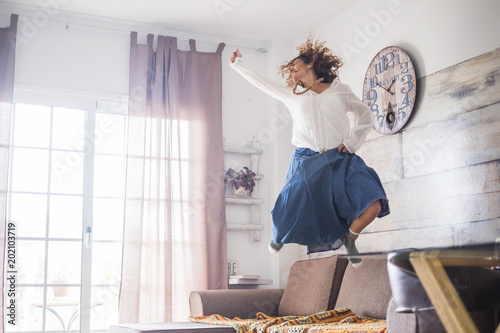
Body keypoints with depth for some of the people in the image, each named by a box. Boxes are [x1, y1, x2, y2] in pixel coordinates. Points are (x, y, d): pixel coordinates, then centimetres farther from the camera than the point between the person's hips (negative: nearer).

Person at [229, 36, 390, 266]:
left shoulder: (341, 90, 10)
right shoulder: (292, 95, 15)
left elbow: (365, 116, 16)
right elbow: (262, 82, 22)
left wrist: (352, 142, 4)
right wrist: (238, 65, 27)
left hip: (339, 160, -1)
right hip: (307, 163, 1)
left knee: (373, 205, -19)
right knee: (291, 217, -4)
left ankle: (349, 238, 11)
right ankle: (280, 235, 36)